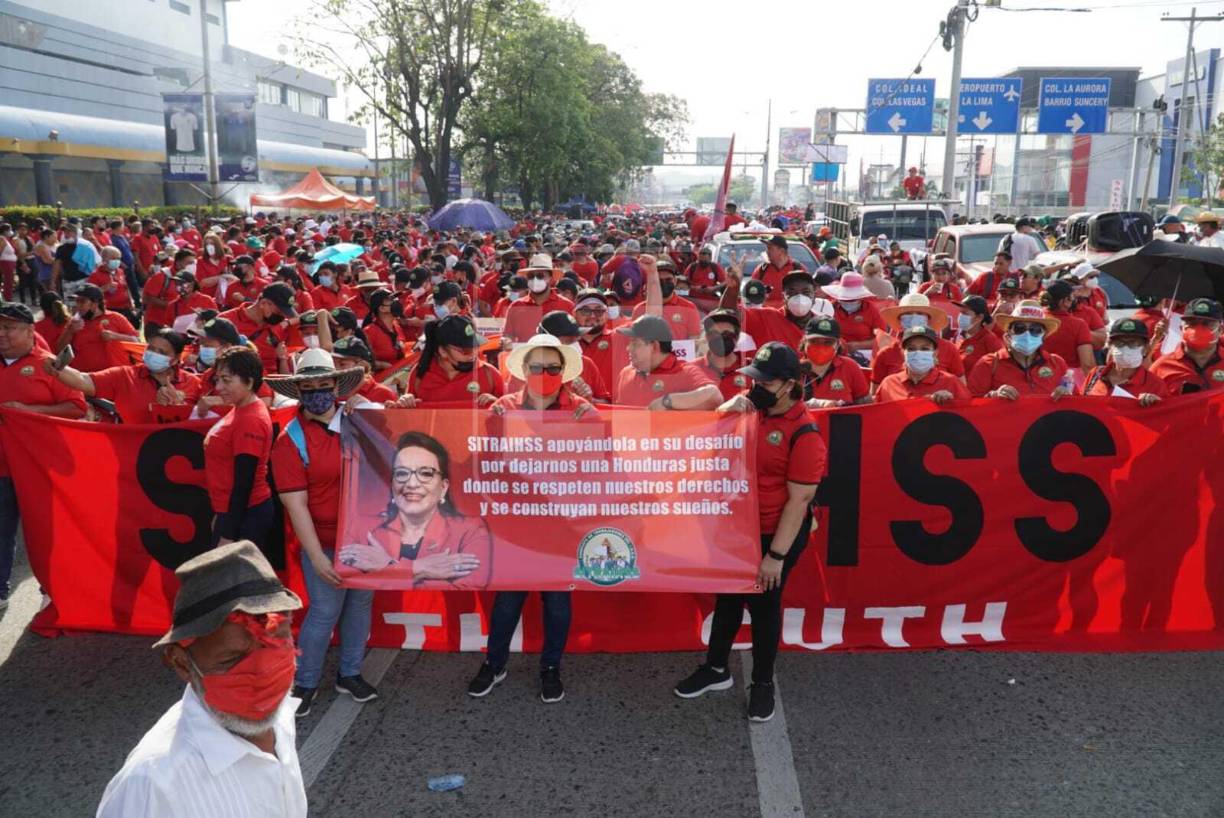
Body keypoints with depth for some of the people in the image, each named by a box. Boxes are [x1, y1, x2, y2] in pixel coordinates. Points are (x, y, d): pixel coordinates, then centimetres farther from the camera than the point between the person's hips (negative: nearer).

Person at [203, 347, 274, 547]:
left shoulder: (251, 420, -20)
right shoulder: (240, 411, 8)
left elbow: (244, 482, -22)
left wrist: (227, 535, -20)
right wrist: (219, 515, 19)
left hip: (245, 515, -9)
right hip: (231, 511, 9)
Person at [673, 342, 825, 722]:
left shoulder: (804, 435, -22)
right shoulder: (753, 406, -3)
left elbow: (799, 500, -21)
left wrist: (776, 555, -20)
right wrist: (733, 405, -11)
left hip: (776, 534, -6)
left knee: (764, 605, 10)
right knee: (728, 596, 20)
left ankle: (763, 683, 31)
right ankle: (716, 669, 39)